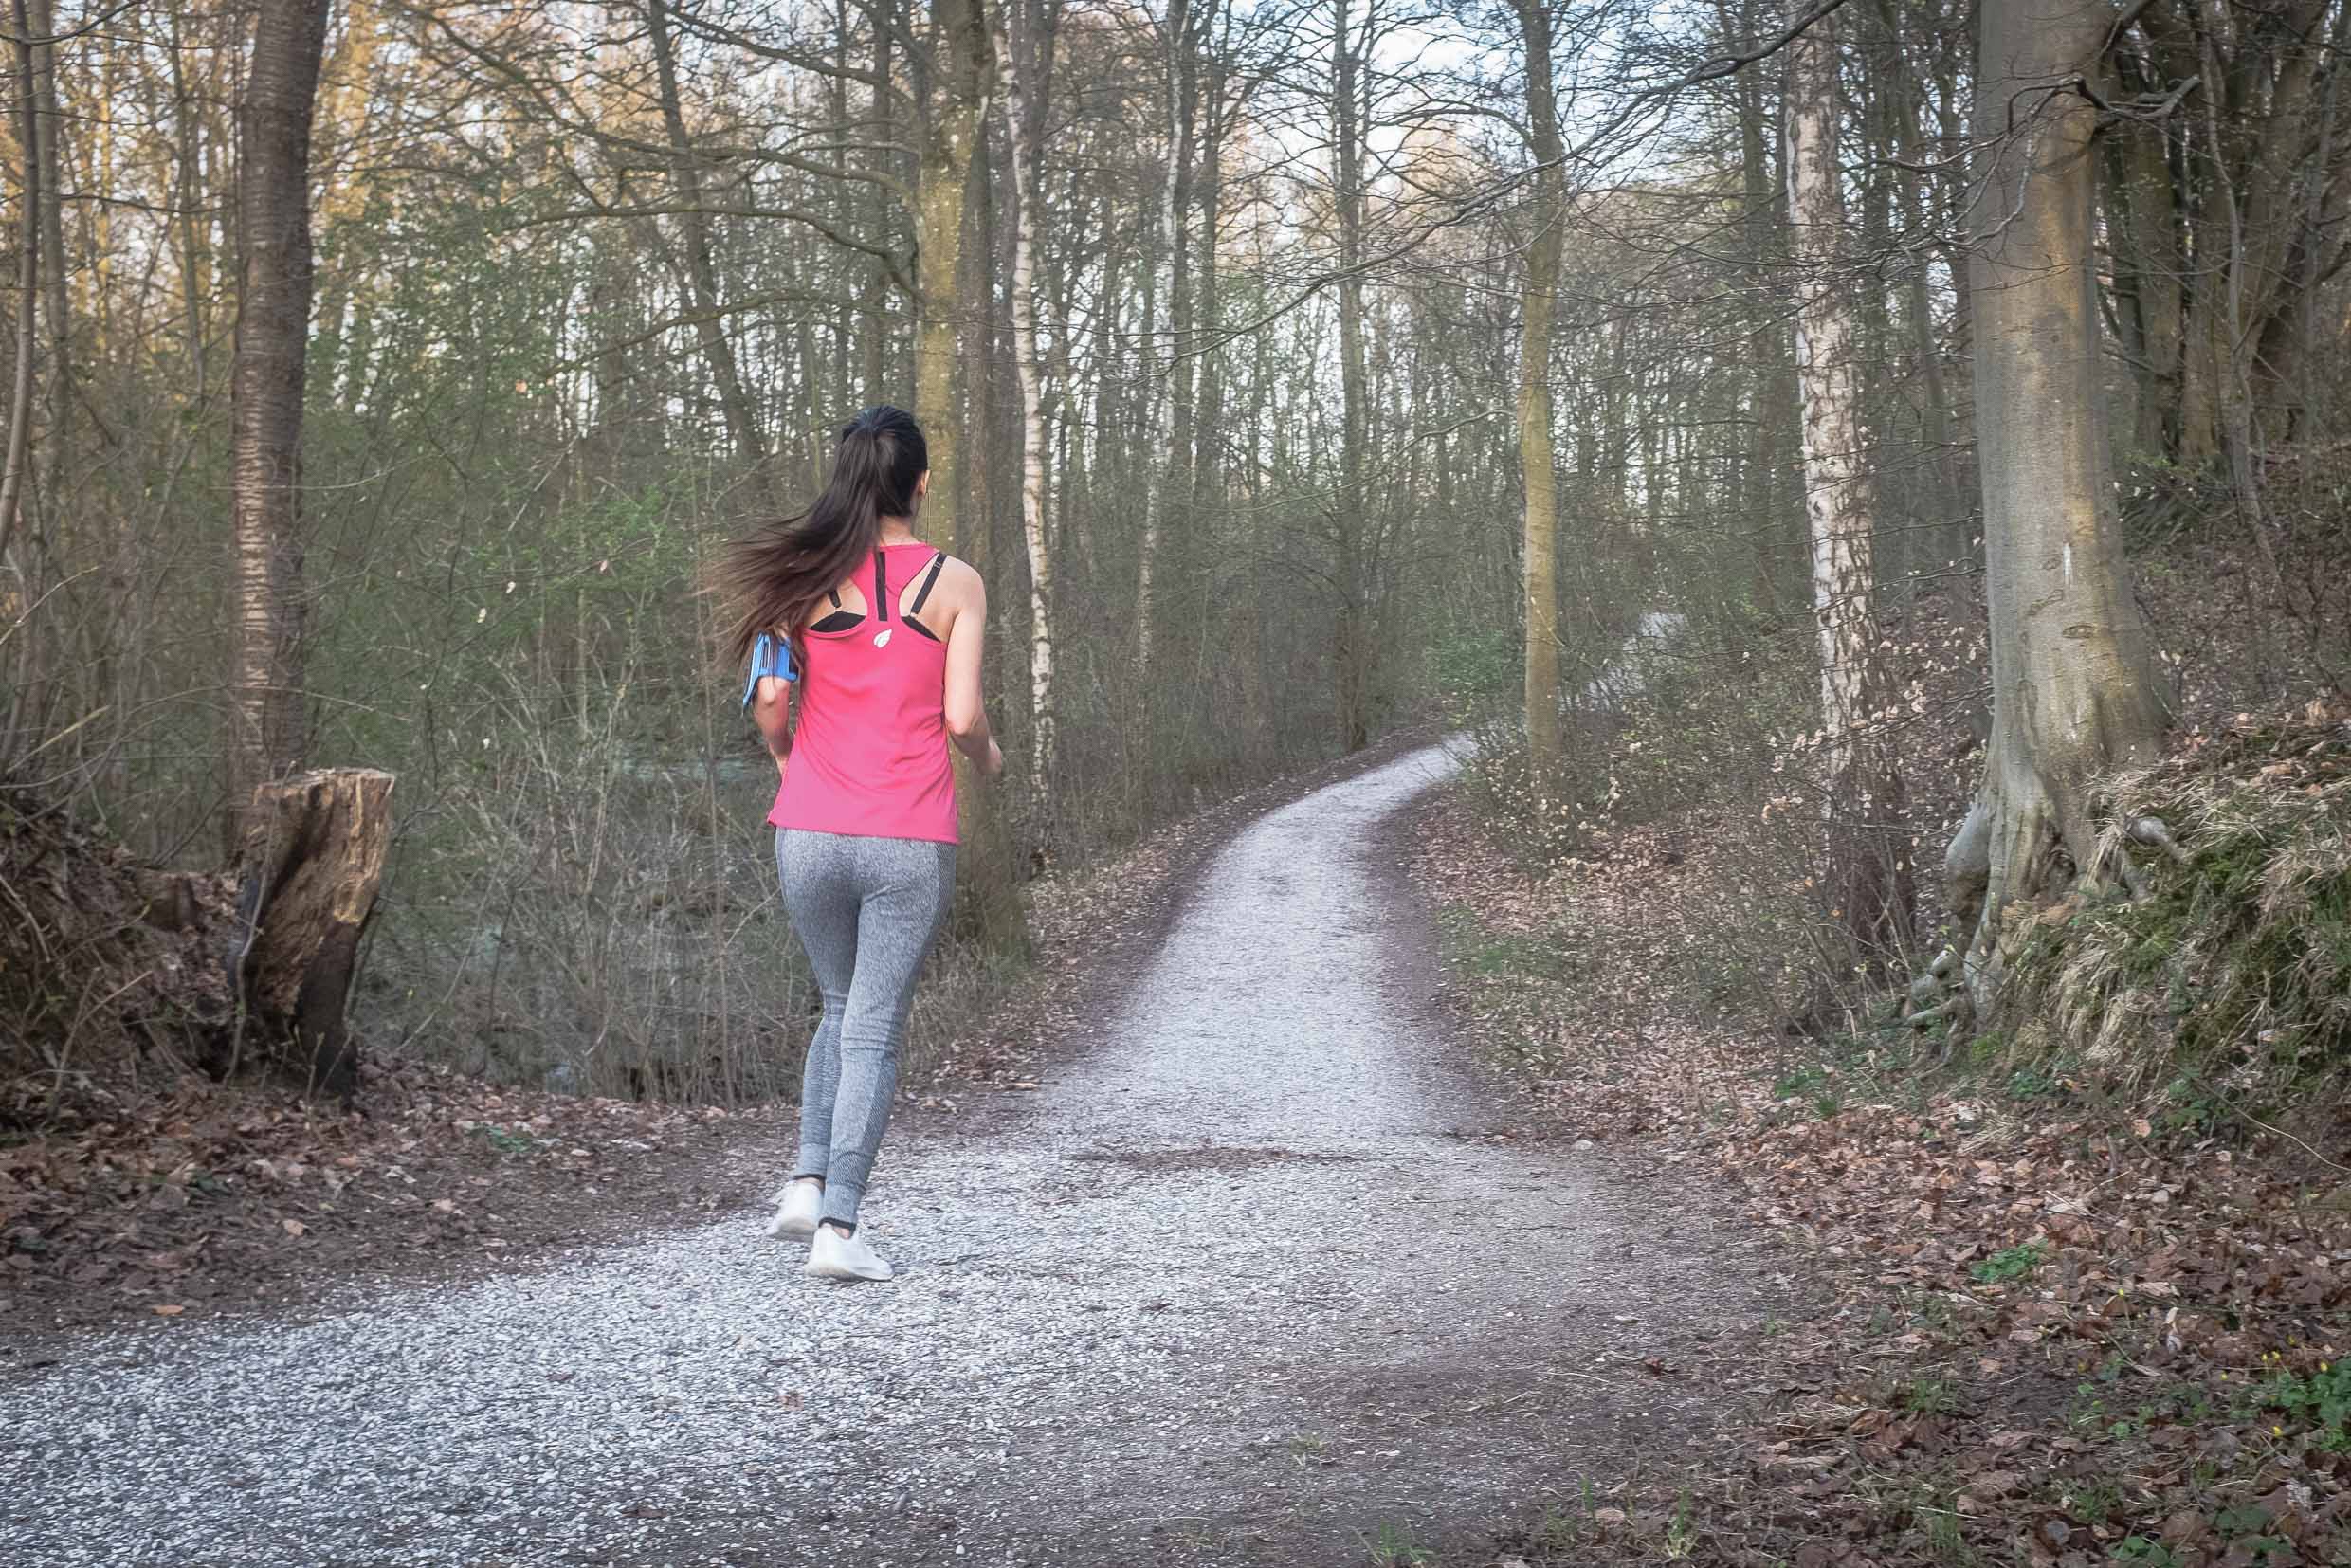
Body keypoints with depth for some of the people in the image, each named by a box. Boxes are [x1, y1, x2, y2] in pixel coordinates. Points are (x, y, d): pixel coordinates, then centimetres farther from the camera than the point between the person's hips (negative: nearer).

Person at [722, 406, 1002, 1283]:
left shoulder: (809, 575, 3)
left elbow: (769, 698, -2)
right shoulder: (954, 582, -2)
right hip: (910, 840, -2)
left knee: (843, 1008, 22)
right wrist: (988, 758, 14)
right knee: (874, 1029, 4)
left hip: (811, 834, 3)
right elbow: (962, 717, -7)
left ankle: (807, 1184, 12)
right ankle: (838, 1229, 0)